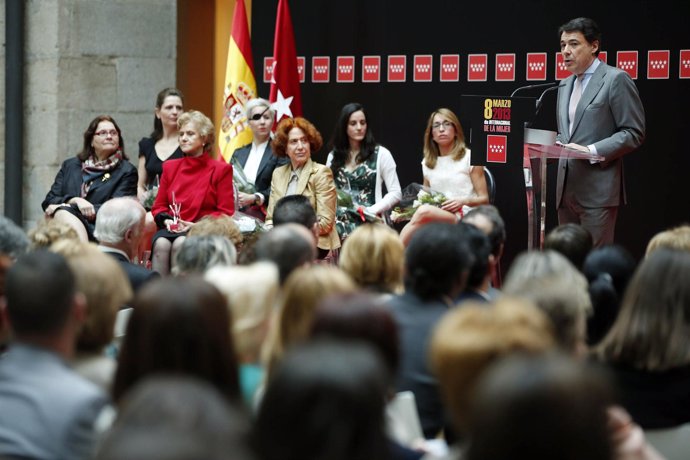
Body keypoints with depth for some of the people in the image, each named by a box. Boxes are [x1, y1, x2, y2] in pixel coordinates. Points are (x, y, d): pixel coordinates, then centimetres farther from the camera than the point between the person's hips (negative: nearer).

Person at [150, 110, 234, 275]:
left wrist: (197, 225, -12)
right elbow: (158, 207, 21)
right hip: (171, 229, 3)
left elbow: (226, 213, 2)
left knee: (180, 244, -35)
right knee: (161, 244, -32)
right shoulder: (170, 167, 20)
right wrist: (166, 220, -3)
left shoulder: (221, 170, 8)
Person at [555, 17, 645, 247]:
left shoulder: (616, 79, -5)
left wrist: (591, 150, -18)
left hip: (598, 190, -8)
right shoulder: (565, 85, 20)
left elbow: (634, 133, -9)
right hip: (567, 190, 8)